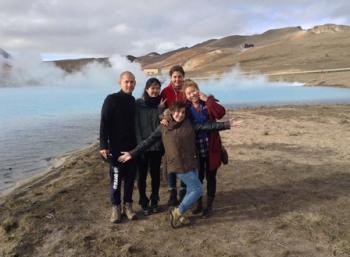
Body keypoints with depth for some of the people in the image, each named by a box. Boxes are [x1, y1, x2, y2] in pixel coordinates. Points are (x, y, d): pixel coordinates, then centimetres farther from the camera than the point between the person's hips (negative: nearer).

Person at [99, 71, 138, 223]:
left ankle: (128, 205, 22)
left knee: (130, 177, 9)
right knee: (116, 178, 1)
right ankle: (116, 207, 15)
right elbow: (104, 123, -10)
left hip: (132, 146, 5)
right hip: (116, 147, -4)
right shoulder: (111, 100, -6)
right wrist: (103, 145, -17)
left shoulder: (134, 101, 9)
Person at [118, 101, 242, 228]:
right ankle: (177, 212, 9)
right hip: (179, 165, -5)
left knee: (191, 190, 13)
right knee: (198, 190, -4)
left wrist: (227, 124, -8)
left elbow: (207, 126, -2)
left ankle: (178, 213, 29)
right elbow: (148, 141, 0)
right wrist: (132, 153, -2)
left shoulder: (189, 124, 2)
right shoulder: (163, 127, -4)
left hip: (192, 164, 5)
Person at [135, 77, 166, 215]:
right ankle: (143, 202, 21)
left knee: (155, 174, 10)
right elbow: (136, 125, -6)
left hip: (157, 146, 2)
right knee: (142, 175, 7)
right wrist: (140, 144, -13)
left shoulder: (161, 104, 4)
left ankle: (154, 201, 25)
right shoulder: (138, 104, -4)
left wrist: (161, 109, -16)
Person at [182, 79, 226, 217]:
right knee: (198, 177, 12)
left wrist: (207, 99, -23)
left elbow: (221, 113, -23)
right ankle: (199, 204, 29)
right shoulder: (185, 107, -1)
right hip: (196, 149, 2)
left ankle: (209, 206, 24)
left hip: (211, 148, -1)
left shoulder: (208, 103, -6)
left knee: (210, 177, 9)